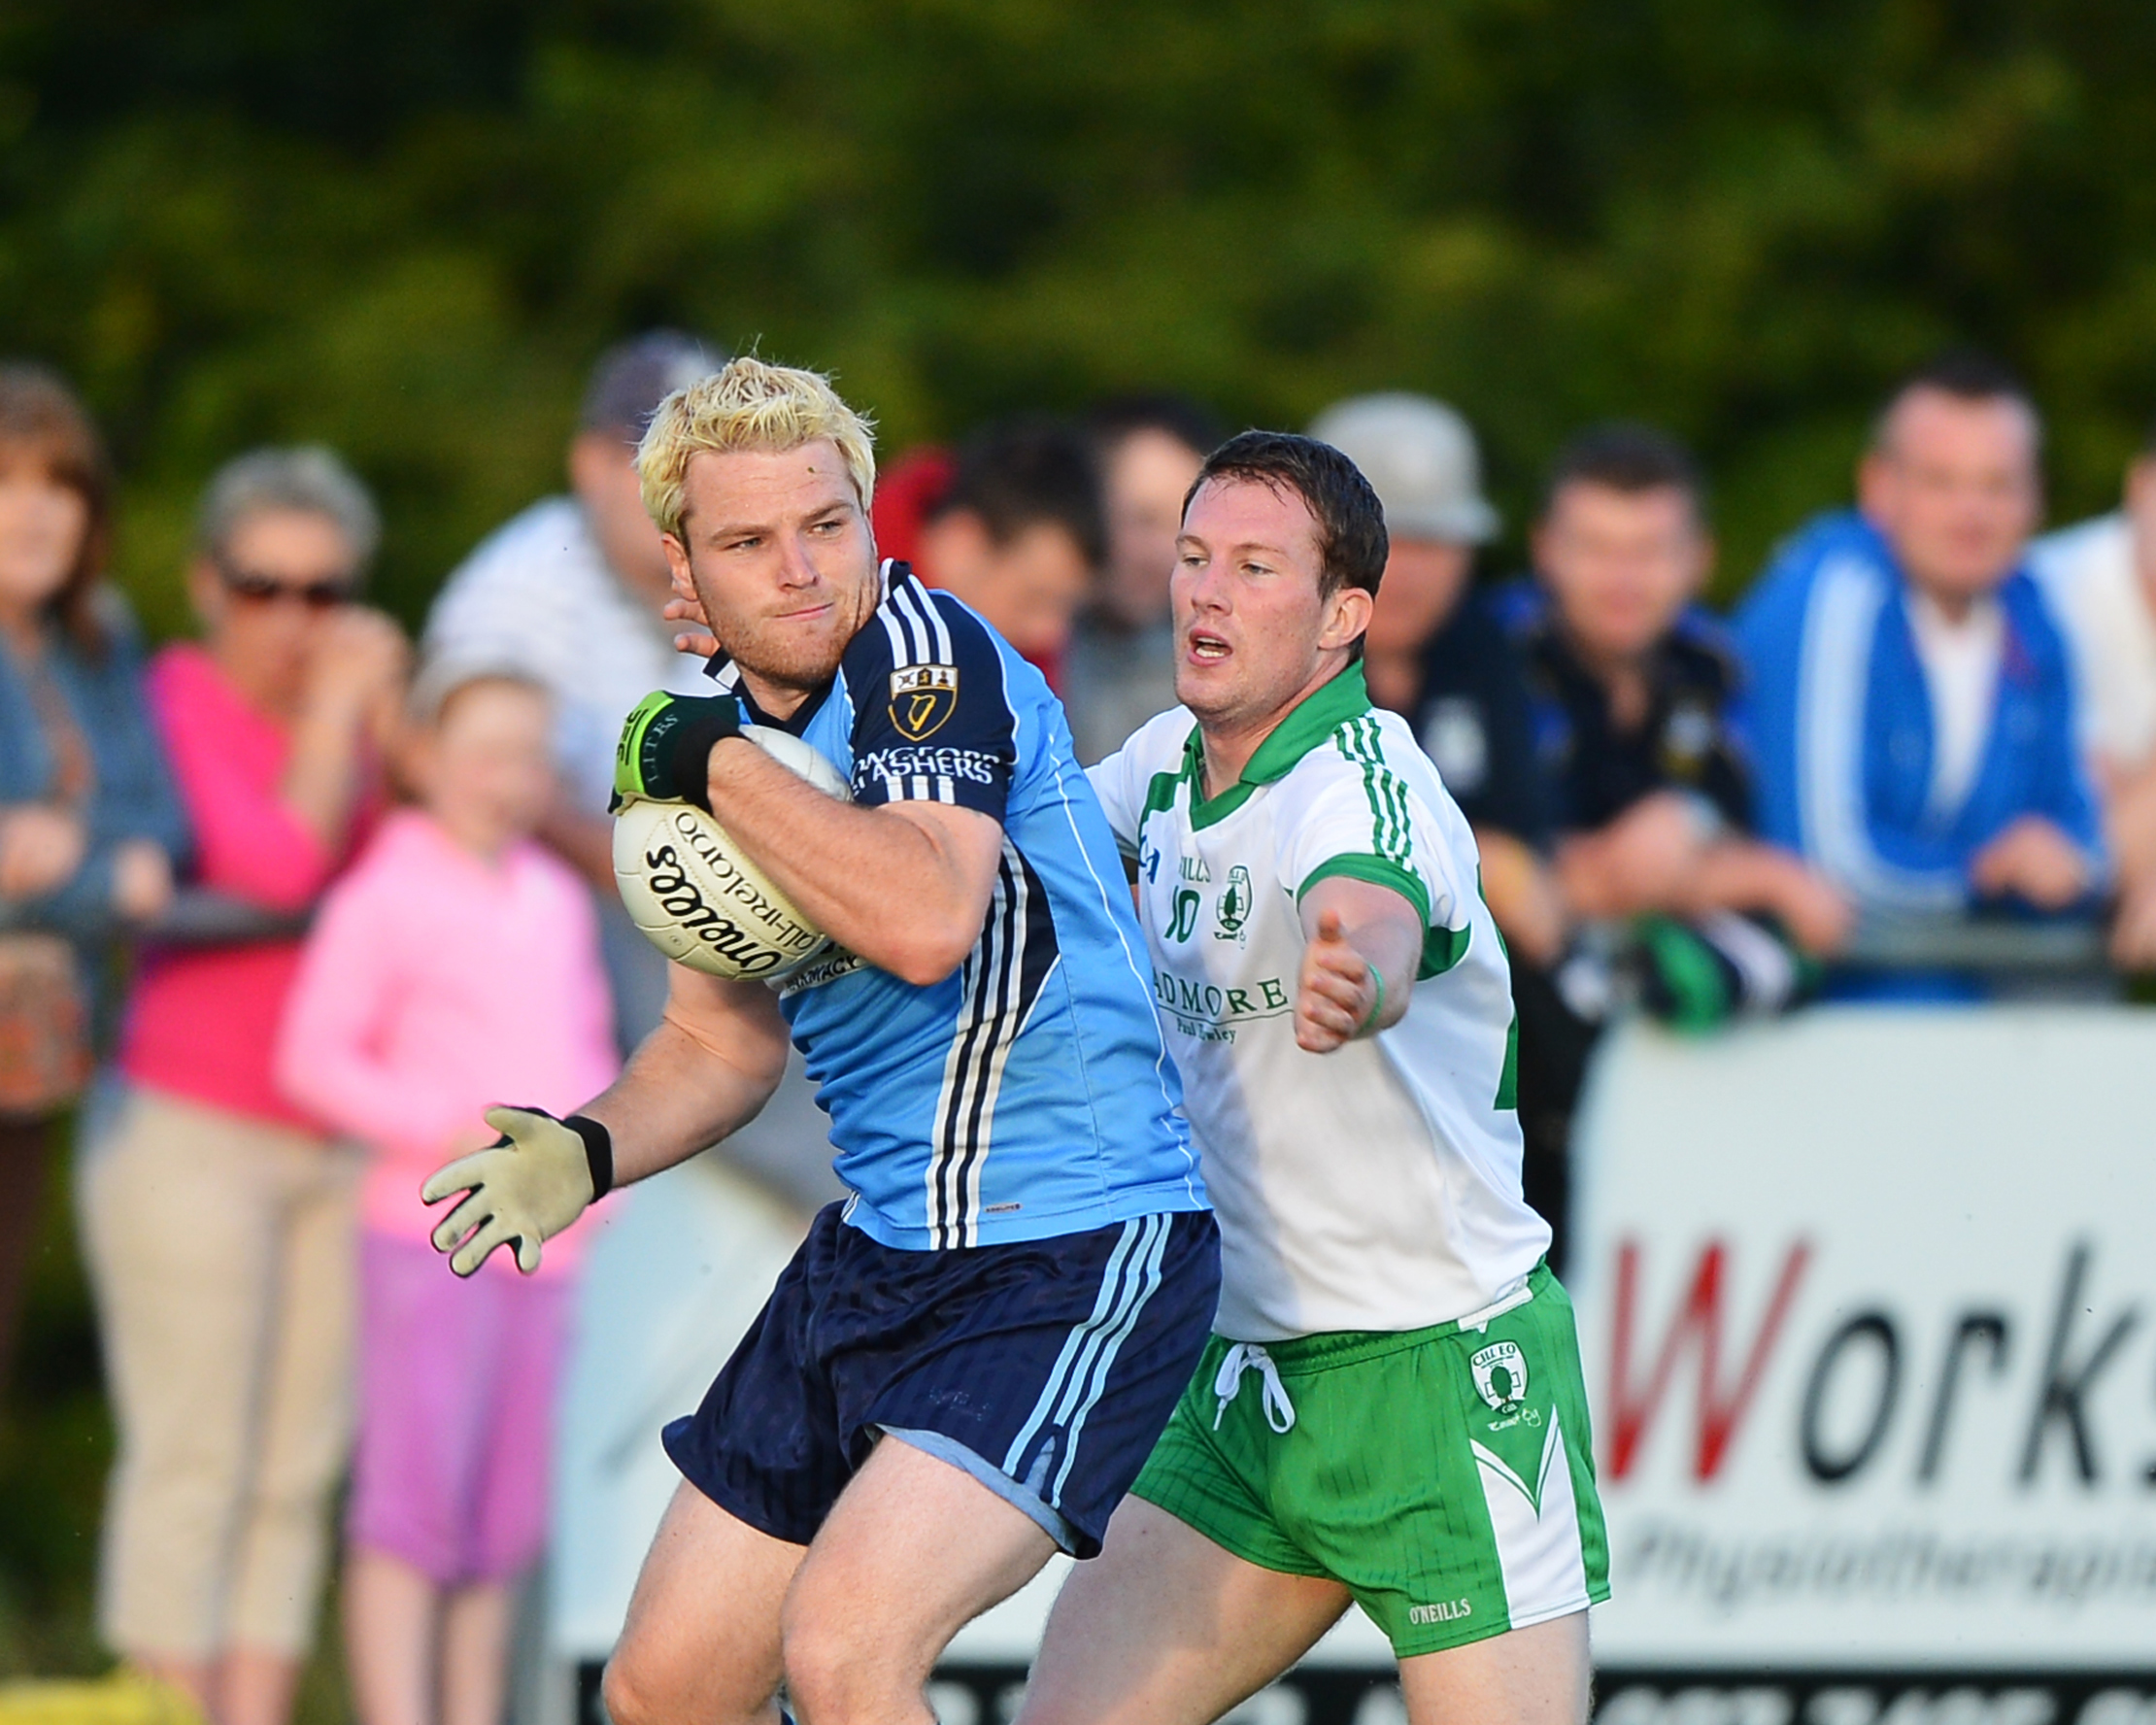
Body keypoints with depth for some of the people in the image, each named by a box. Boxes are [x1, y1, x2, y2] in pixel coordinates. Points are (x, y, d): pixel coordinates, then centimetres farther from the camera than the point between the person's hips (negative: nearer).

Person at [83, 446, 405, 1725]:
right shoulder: (171, 708, -10)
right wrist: (335, 715, -12)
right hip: (188, 1129, -7)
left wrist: (386, 730, -5)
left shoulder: (342, 713, 11)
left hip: (329, 1144, 7)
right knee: (192, 1467, -10)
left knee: (295, 1475, 4)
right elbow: (276, 867, -22)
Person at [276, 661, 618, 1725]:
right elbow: (312, 1059, -8)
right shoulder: (387, 900, -6)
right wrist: (443, 1130, -17)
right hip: (431, 1237, -6)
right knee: (414, 1508, -11)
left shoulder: (559, 900, 14)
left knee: (504, 1524, 8)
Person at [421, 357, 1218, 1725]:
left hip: (1077, 1253, -9)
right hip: (878, 1251, 9)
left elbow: (925, 922, -33)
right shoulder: (720, 736, 9)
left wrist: (713, 764, -23)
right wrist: (585, 1153, 2)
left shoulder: (928, 650, -15)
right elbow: (725, 1037, 22)